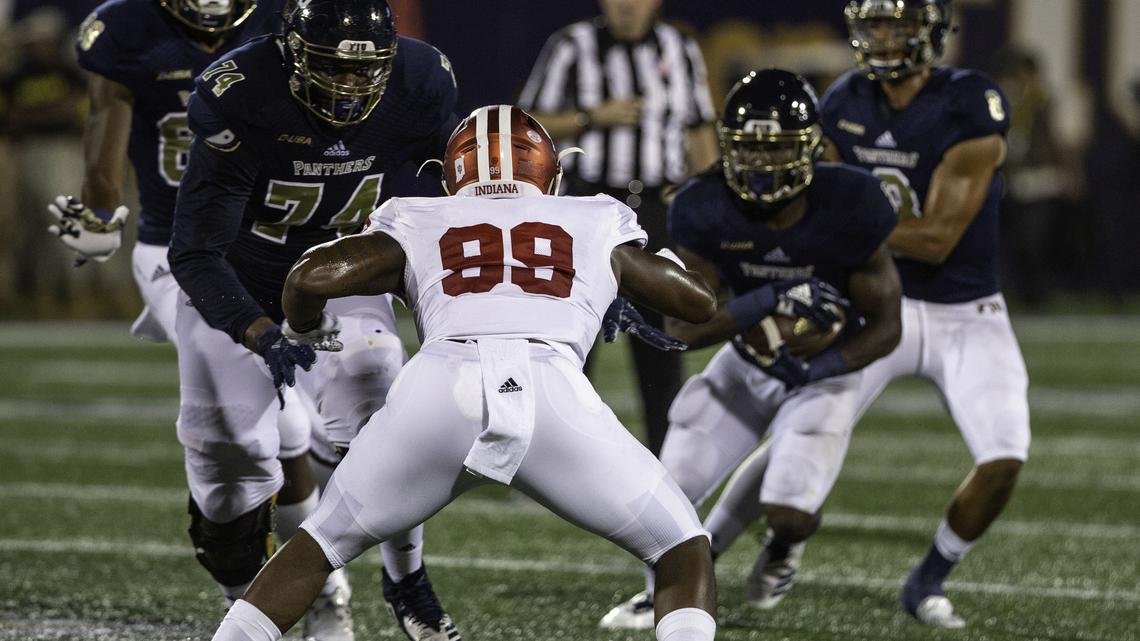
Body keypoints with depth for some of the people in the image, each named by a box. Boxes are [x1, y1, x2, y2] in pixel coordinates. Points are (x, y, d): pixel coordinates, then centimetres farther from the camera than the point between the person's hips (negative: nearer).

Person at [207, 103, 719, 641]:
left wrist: (305, 327, 37)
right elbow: (701, 303, 41)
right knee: (686, 554, 16)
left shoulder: (418, 227, 29)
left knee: (319, 546, 24)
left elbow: (310, 276, 15)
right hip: (555, 394, -1)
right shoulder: (598, 227, 31)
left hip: (437, 388, 1)